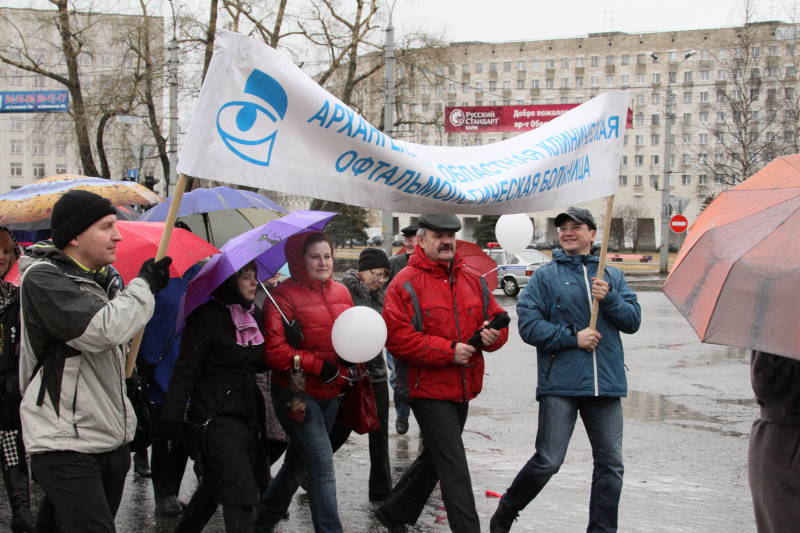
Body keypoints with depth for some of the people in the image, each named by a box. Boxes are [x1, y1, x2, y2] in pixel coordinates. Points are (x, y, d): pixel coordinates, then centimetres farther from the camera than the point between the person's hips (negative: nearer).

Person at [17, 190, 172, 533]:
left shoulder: (107, 277, 13)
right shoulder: (43, 279, -13)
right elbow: (103, 329, -25)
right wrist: (144, 285, -13)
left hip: (113, 440, 8)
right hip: (65, 445, -8)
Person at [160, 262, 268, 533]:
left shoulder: (254, 314, 11)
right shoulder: (207, 317, -13)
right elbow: (186, 370, -16)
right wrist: (172, 413, -22)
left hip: (248, 413, 8)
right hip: (216, 416, -8)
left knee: (216, 484, 18)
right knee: (239, 492, -12)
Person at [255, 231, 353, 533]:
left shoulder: (341, 293, 7)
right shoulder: (285, 294, -12)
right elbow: (274, 349, -18)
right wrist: (318, 366, -19)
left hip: (330, 394, 7)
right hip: (297, 393, -7)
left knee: (299, 463, 19)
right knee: (323, 467, -13)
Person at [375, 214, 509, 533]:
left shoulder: (473, 282, 10)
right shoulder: (405, 283, -10)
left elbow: (497, 320, 13)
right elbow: (396, 337, -18)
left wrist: (492, 334, -12)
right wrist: (449, 351, -20)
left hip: (462, 388, 8)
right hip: (428, 389, -7)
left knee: (435, 458, 20)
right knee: (454, 467, -9)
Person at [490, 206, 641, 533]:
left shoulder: (612, 276, 14)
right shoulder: (545, 276, 4)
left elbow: (633, 321, 7)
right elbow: (529, 325, -5)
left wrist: (609, 298, -9)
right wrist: (572, 336, -12)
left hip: (606, 384, 4)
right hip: (560, 385, -4)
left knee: (611, 464, 5)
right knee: (548, 461, -4)